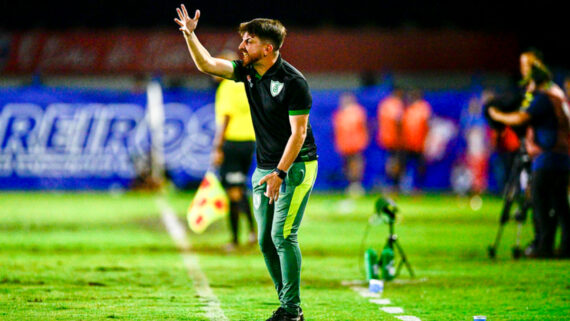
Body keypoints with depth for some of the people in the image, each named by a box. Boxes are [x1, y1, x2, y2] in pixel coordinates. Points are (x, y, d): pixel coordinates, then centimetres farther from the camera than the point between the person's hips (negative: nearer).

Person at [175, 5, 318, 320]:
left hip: (296, 166, -8)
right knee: (266, 241, 6)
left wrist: (280, 173, -22)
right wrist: (190, 34, -7)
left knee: (283, 236, -14)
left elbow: (298, 132, -18)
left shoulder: (292, 81, -17)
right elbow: (207, 64, 8)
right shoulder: (248, 71, 4)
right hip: (264, 169, 8)